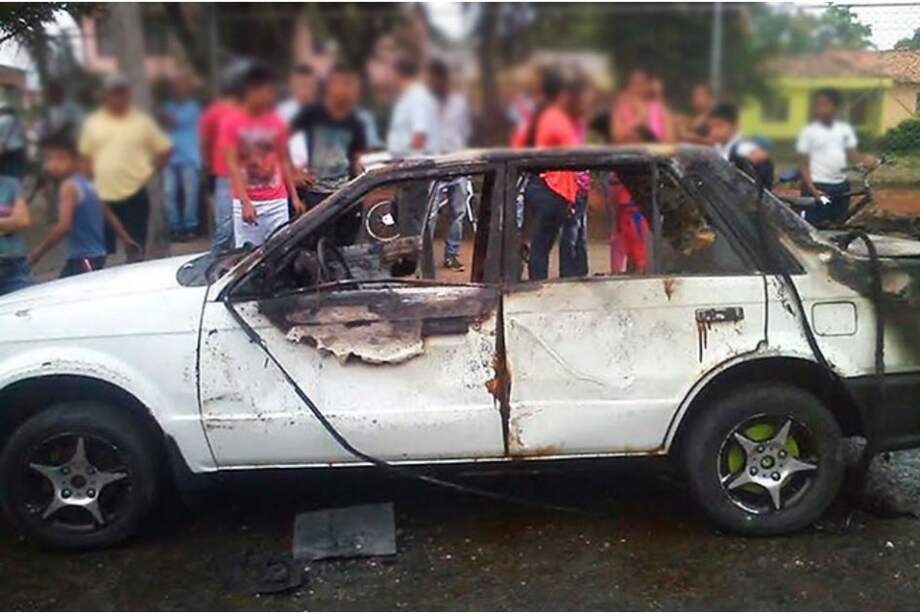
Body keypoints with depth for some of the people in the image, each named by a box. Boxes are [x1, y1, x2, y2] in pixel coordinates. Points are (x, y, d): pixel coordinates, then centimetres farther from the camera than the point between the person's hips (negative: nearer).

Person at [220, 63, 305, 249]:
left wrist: (294, 196, 7)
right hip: (246, 202, -3)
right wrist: (245, 202, -18)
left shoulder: (277, 123, 9)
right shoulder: (231, 123, -3)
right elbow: (232, 165, -8)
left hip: (277, 201, 3)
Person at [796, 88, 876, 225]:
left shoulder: (845, 129, 6)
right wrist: (812, 189, -16)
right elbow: (803, 164, -6)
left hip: (841, 186, 5)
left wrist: (865, 159, -17)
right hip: (817, 186, -5)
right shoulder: (808, 132, -6)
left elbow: (852, 155, 7)